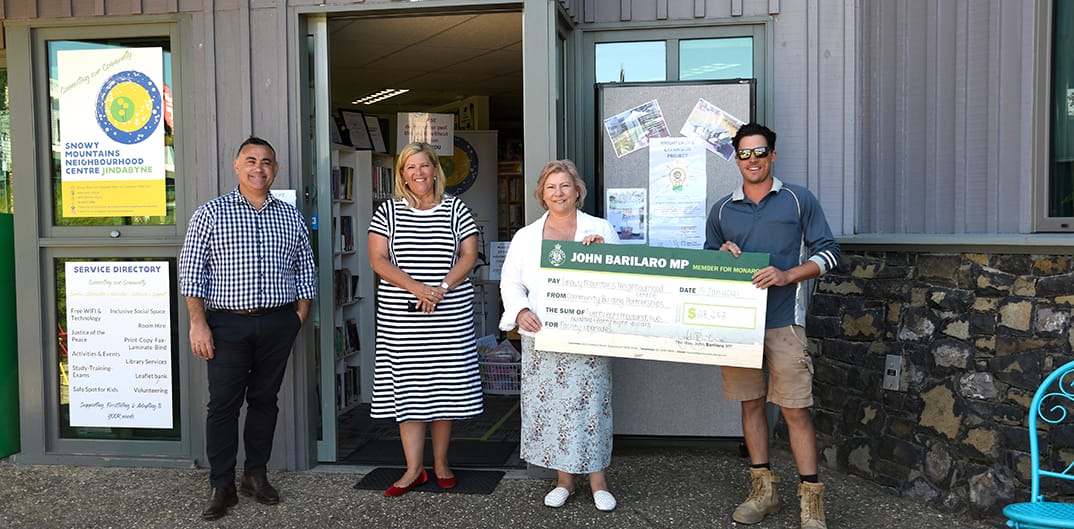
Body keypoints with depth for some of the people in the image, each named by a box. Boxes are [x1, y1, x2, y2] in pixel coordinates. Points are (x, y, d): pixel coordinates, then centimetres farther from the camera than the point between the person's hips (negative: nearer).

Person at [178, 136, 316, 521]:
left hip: (278, 324, 3)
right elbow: (191, 272, -2)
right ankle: (222, 487, 10)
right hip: (228, 322, -2)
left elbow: (305, 269, 14)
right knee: (223, 403, -1)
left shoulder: (291, 216, 10)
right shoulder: (211, 213, 2)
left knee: (264, 399, 9)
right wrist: (198, 323, -9)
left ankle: (256, 475, 22)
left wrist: (299, 318, 6)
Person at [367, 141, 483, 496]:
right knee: (407, 388, 1)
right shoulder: (388, 212, 5)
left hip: (451, 314, 0)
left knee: (445, 386, 4)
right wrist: (416, 288, -16)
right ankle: (414, 470, 9)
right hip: (401, 316, 0)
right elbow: (378, 260, -2)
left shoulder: (456, 209, 6)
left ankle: (441, 463, 18)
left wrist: (441, 288, -15)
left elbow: (469, 256, 0)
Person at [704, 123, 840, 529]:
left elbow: (828, 253, 1)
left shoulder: (799, 200, 4)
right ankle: (763, 489, 22)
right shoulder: (722, 210, 13)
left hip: (783, 322, -3)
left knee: (796, 409, -4)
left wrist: (786, 275, -14)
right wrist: (721, 255, -3)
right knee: (751, 403, 10)